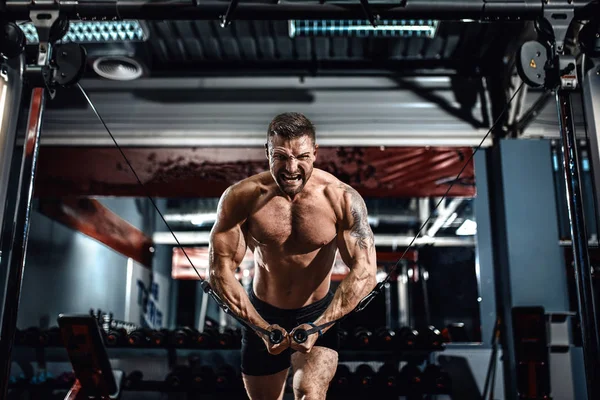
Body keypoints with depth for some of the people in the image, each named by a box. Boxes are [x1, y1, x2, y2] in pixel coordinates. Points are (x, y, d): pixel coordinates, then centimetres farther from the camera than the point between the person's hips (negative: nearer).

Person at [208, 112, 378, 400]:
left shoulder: (343, 199, -19)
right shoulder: (241, 198, -18)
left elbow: (364, 272, -19)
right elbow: (219, 271, -16)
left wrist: (318, 326, -27)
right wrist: (262, 327, -21)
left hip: (320, 314, -1)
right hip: (261, 316, 2)